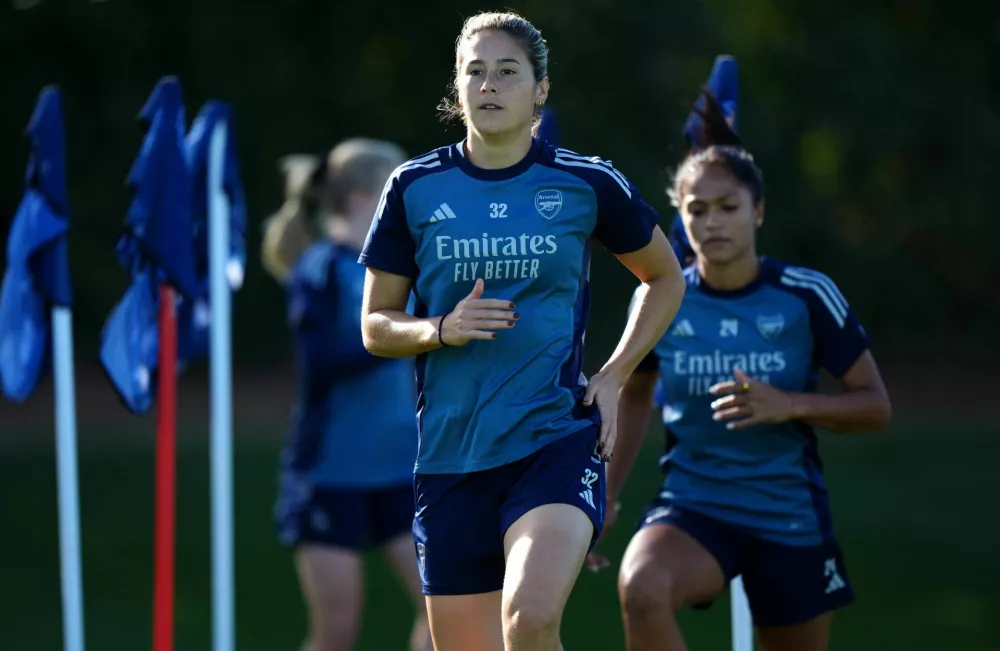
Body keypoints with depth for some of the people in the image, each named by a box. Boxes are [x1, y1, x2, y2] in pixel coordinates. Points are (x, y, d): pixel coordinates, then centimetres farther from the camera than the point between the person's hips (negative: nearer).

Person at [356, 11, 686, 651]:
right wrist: (442, 329, -11)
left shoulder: (588, 184, 1)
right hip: (450, 450, 3)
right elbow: (375, 326, 9)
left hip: (558, 437, -3)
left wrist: (613, 377, 5)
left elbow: (665, 278, 17)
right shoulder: (415, 188, 4)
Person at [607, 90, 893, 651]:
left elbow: (876, 405, -3)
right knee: (641, 587, -33)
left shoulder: (807, 296, -8)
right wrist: (604, 496, 13)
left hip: (790, 516, 0)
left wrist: (790, 405, -20)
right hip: (691, 506, 0)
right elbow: (635, 395, 18)